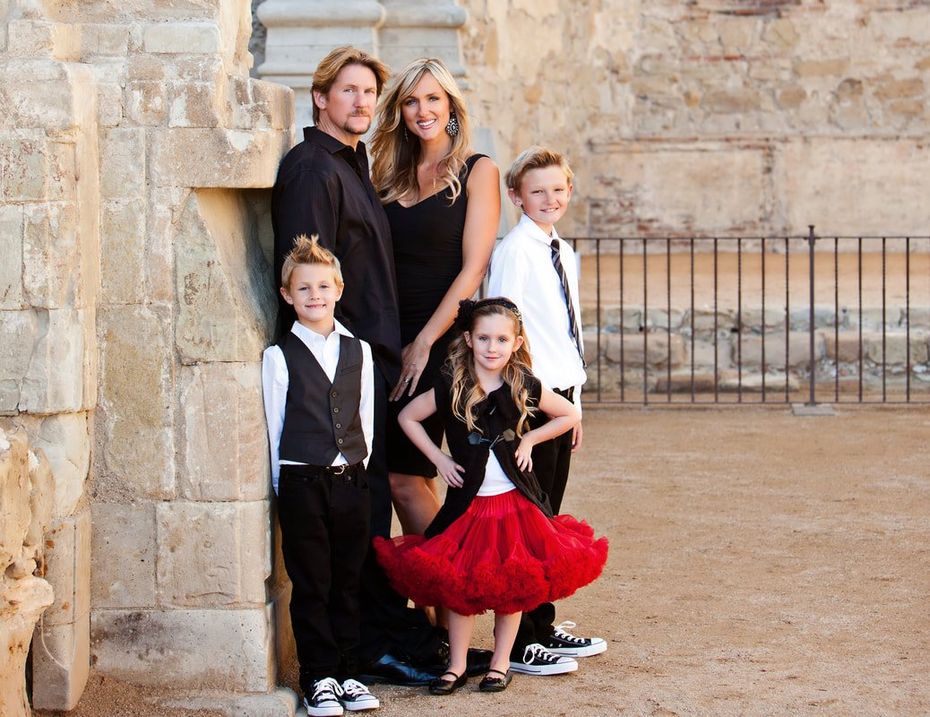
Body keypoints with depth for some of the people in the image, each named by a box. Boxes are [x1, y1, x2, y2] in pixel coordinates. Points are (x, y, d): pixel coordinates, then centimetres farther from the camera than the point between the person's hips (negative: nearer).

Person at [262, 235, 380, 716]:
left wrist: (358, 468, 7)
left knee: (347, 581, 8)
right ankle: (318, 677, 7)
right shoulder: (279, 356, -2)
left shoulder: (359, 352, 9)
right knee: (311, 585, 1)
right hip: (301, 482, -3)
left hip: (350, 480, 3)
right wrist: (284, 486, -2)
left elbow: (366, 419, 13)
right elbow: (274, 427, 0)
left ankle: (346, 672, 15)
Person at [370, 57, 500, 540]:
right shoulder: (391, 175, 13)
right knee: (414, 477, 4)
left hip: (440, 339, -5)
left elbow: (472, 269, -9)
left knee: (404, 478, -10)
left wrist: (423, 344, -12)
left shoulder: (477, 172, -2)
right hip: (389, 338, 5)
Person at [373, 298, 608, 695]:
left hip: (515, 502, 0)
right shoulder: (451, 388, -6)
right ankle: (456, 665, 13)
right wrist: (439, 459, -1)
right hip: (467, 500, 0)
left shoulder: (524, 387, -4)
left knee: (511, 586, 5)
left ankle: (500, 663, 17)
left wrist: (528, 439, -1)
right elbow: (408, 417, 5)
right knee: (458, 584, 2)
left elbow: (570, 415, 9)